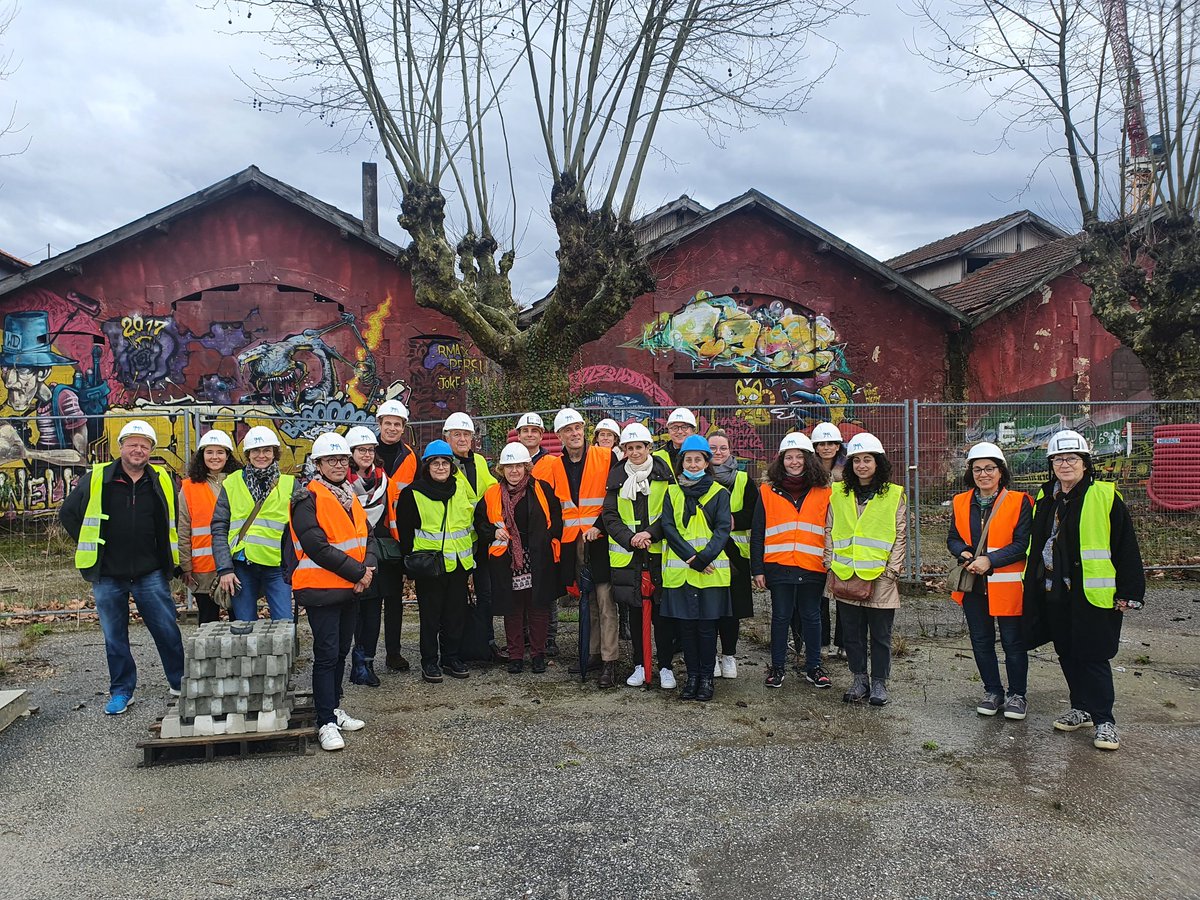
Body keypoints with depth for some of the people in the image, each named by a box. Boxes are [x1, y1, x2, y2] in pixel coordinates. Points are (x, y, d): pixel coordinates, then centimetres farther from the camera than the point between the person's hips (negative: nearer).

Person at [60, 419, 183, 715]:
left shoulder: (161, 482, 4)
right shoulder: (96, 480, -1)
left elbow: (174, 521, 16)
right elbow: (67, 513, 10)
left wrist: (169, 559, 9)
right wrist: (90, 547, 4)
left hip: (151, 574, 0)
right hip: (107, 576, 0)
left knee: (167, 631, 3)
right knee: (115, 638, 10)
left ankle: (181, 683, 16)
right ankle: (121, 691, 22)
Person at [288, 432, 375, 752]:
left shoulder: (351, 498, 12)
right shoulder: (309, 500, -14)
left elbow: (367, 537, 10)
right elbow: (318, 548, -22)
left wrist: (368, 568, -9)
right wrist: (357, 572, -19)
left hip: (349, 589, 8)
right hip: (321, 590, -8)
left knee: (341, 651, 16)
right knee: (327, 655, -5)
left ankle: (334, 708, 28)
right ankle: (326, 723, 2)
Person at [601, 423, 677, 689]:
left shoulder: (664, 474, 2)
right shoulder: (617, 477, 8)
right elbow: (609, 516, 3)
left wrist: (651, 533, -16)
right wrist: (630, 538, -12)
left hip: (660, 552, -2)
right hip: (627, 555, 2)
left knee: (663, 612, -1)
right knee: (635, 612, 9)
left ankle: (665, 667, 9)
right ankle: (640, 665, 19)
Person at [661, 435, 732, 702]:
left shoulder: (719, 493, 4)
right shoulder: (672, 493, 10)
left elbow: (723, 529, -5)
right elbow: (668, 527, 0)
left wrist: (704, 557, -19)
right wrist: (690, 557, -13)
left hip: (712, 570, -2)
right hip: (679, 570, 2)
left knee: (707, 625, 1)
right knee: (686, 625, 6)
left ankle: (706, 678, 13)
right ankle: (692, 676, 18)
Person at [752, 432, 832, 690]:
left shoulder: (823, 492, 4)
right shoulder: (768, 491, 3)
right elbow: (757, 533, 4)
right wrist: (757, 569, -1)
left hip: (812, 567, 1)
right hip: (778, 566, 0)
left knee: (812, 617, 10)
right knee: (781, 617, 9)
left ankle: (813, 667, 23)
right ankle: (777, 667, 21)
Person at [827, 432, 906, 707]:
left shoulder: (894, 495, 1)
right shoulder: (839, 495, 9)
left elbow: (900, 537, 0)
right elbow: (830, 533, 10)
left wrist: (890, 571, -7)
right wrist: (832, 568, 2)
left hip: (880, 578, -3)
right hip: (845, 577, 3)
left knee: (881, 634, 6)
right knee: (853, 633, 10)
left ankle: (879, 683, 18)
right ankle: (859, 680, 23)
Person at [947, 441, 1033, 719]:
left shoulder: (1019, 501, -8)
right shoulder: (961, 502, 6)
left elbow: (1023, 543, -12)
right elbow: (953, 538, 11)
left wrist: (990, 560, -21)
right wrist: (964, 553, -11)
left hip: (1007, 585, -4)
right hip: (973, 585, 4)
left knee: (1013, 642, 5)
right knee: (981, 641, 13)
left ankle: (1016, 694, 21)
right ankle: (992, 691, 28)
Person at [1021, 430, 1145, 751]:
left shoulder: (1105, 496, -8)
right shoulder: (1045, 499, 10)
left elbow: (1125, 547, -8)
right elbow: (1036, 544, 18)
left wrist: (1128, 592, -10)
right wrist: (1033, 585, 16)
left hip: (1093, 593, -6)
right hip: (1055, 592, 6)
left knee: (1093, 656, -2)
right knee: (1068, 653, 14)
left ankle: (1104, 721, 8)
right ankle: (1082, 709, 29)